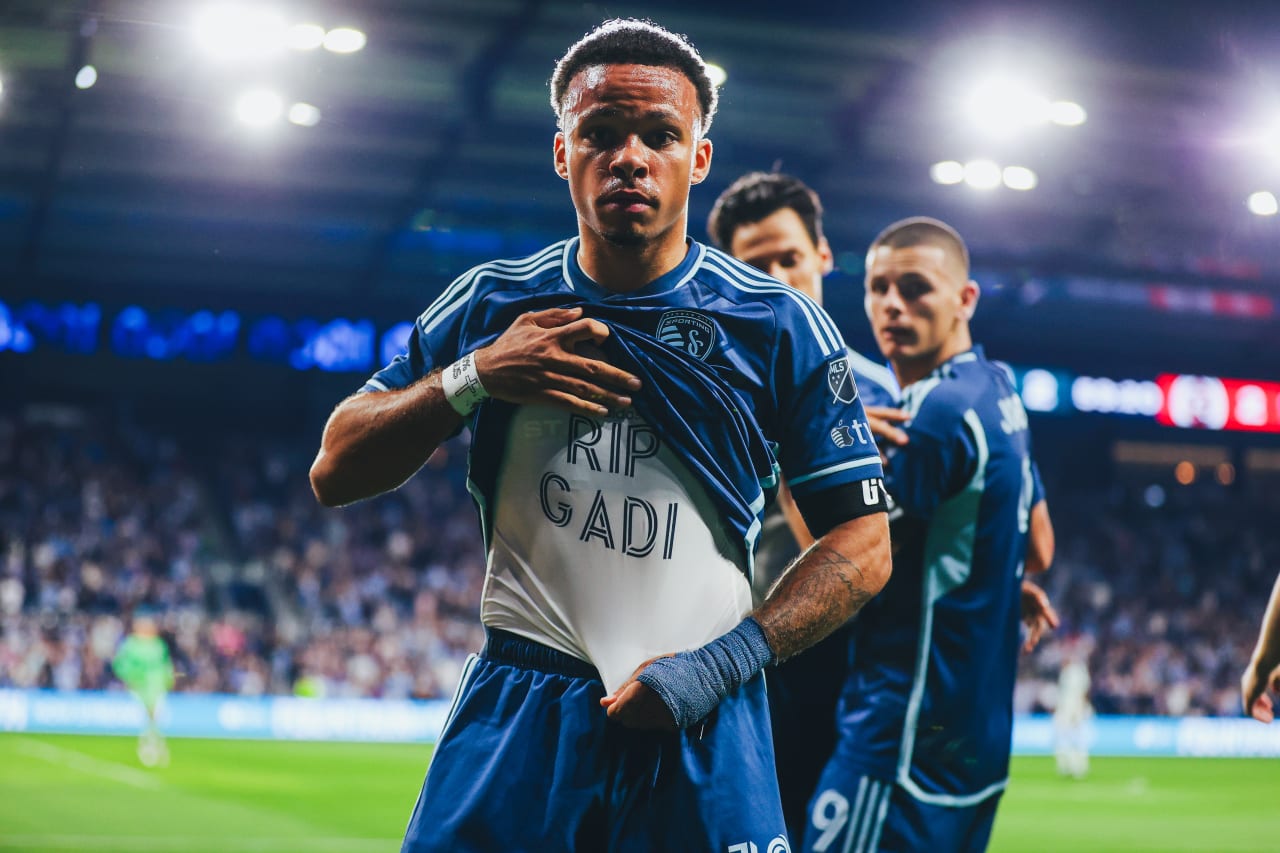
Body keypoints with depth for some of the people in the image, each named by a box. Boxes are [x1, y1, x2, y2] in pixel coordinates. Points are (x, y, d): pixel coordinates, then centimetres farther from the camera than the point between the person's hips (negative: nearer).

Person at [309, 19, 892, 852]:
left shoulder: (778, 323, 0)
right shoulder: (490, 306, 5)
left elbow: (863, 544, 0)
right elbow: (334, 473, 7)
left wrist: (722, 663, -12)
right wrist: (473, 378, -8)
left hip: (705, 734, -1)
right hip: (518, 712, 1)